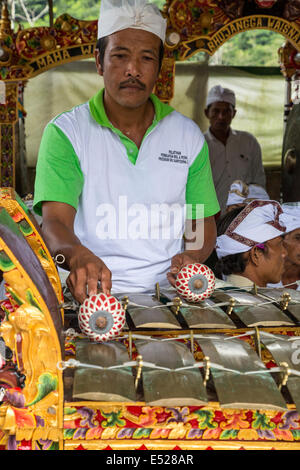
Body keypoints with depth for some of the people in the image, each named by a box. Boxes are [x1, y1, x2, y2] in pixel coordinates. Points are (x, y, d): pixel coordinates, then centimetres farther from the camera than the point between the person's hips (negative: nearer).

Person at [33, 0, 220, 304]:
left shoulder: (189, 136, 12)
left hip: (166, 290, 3)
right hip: (92, 293, -2)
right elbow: (55, 222, -10)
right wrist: (78, 256, -33)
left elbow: (203, 223, 17)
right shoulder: (65, 133, 1)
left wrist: (192, 256, -7)